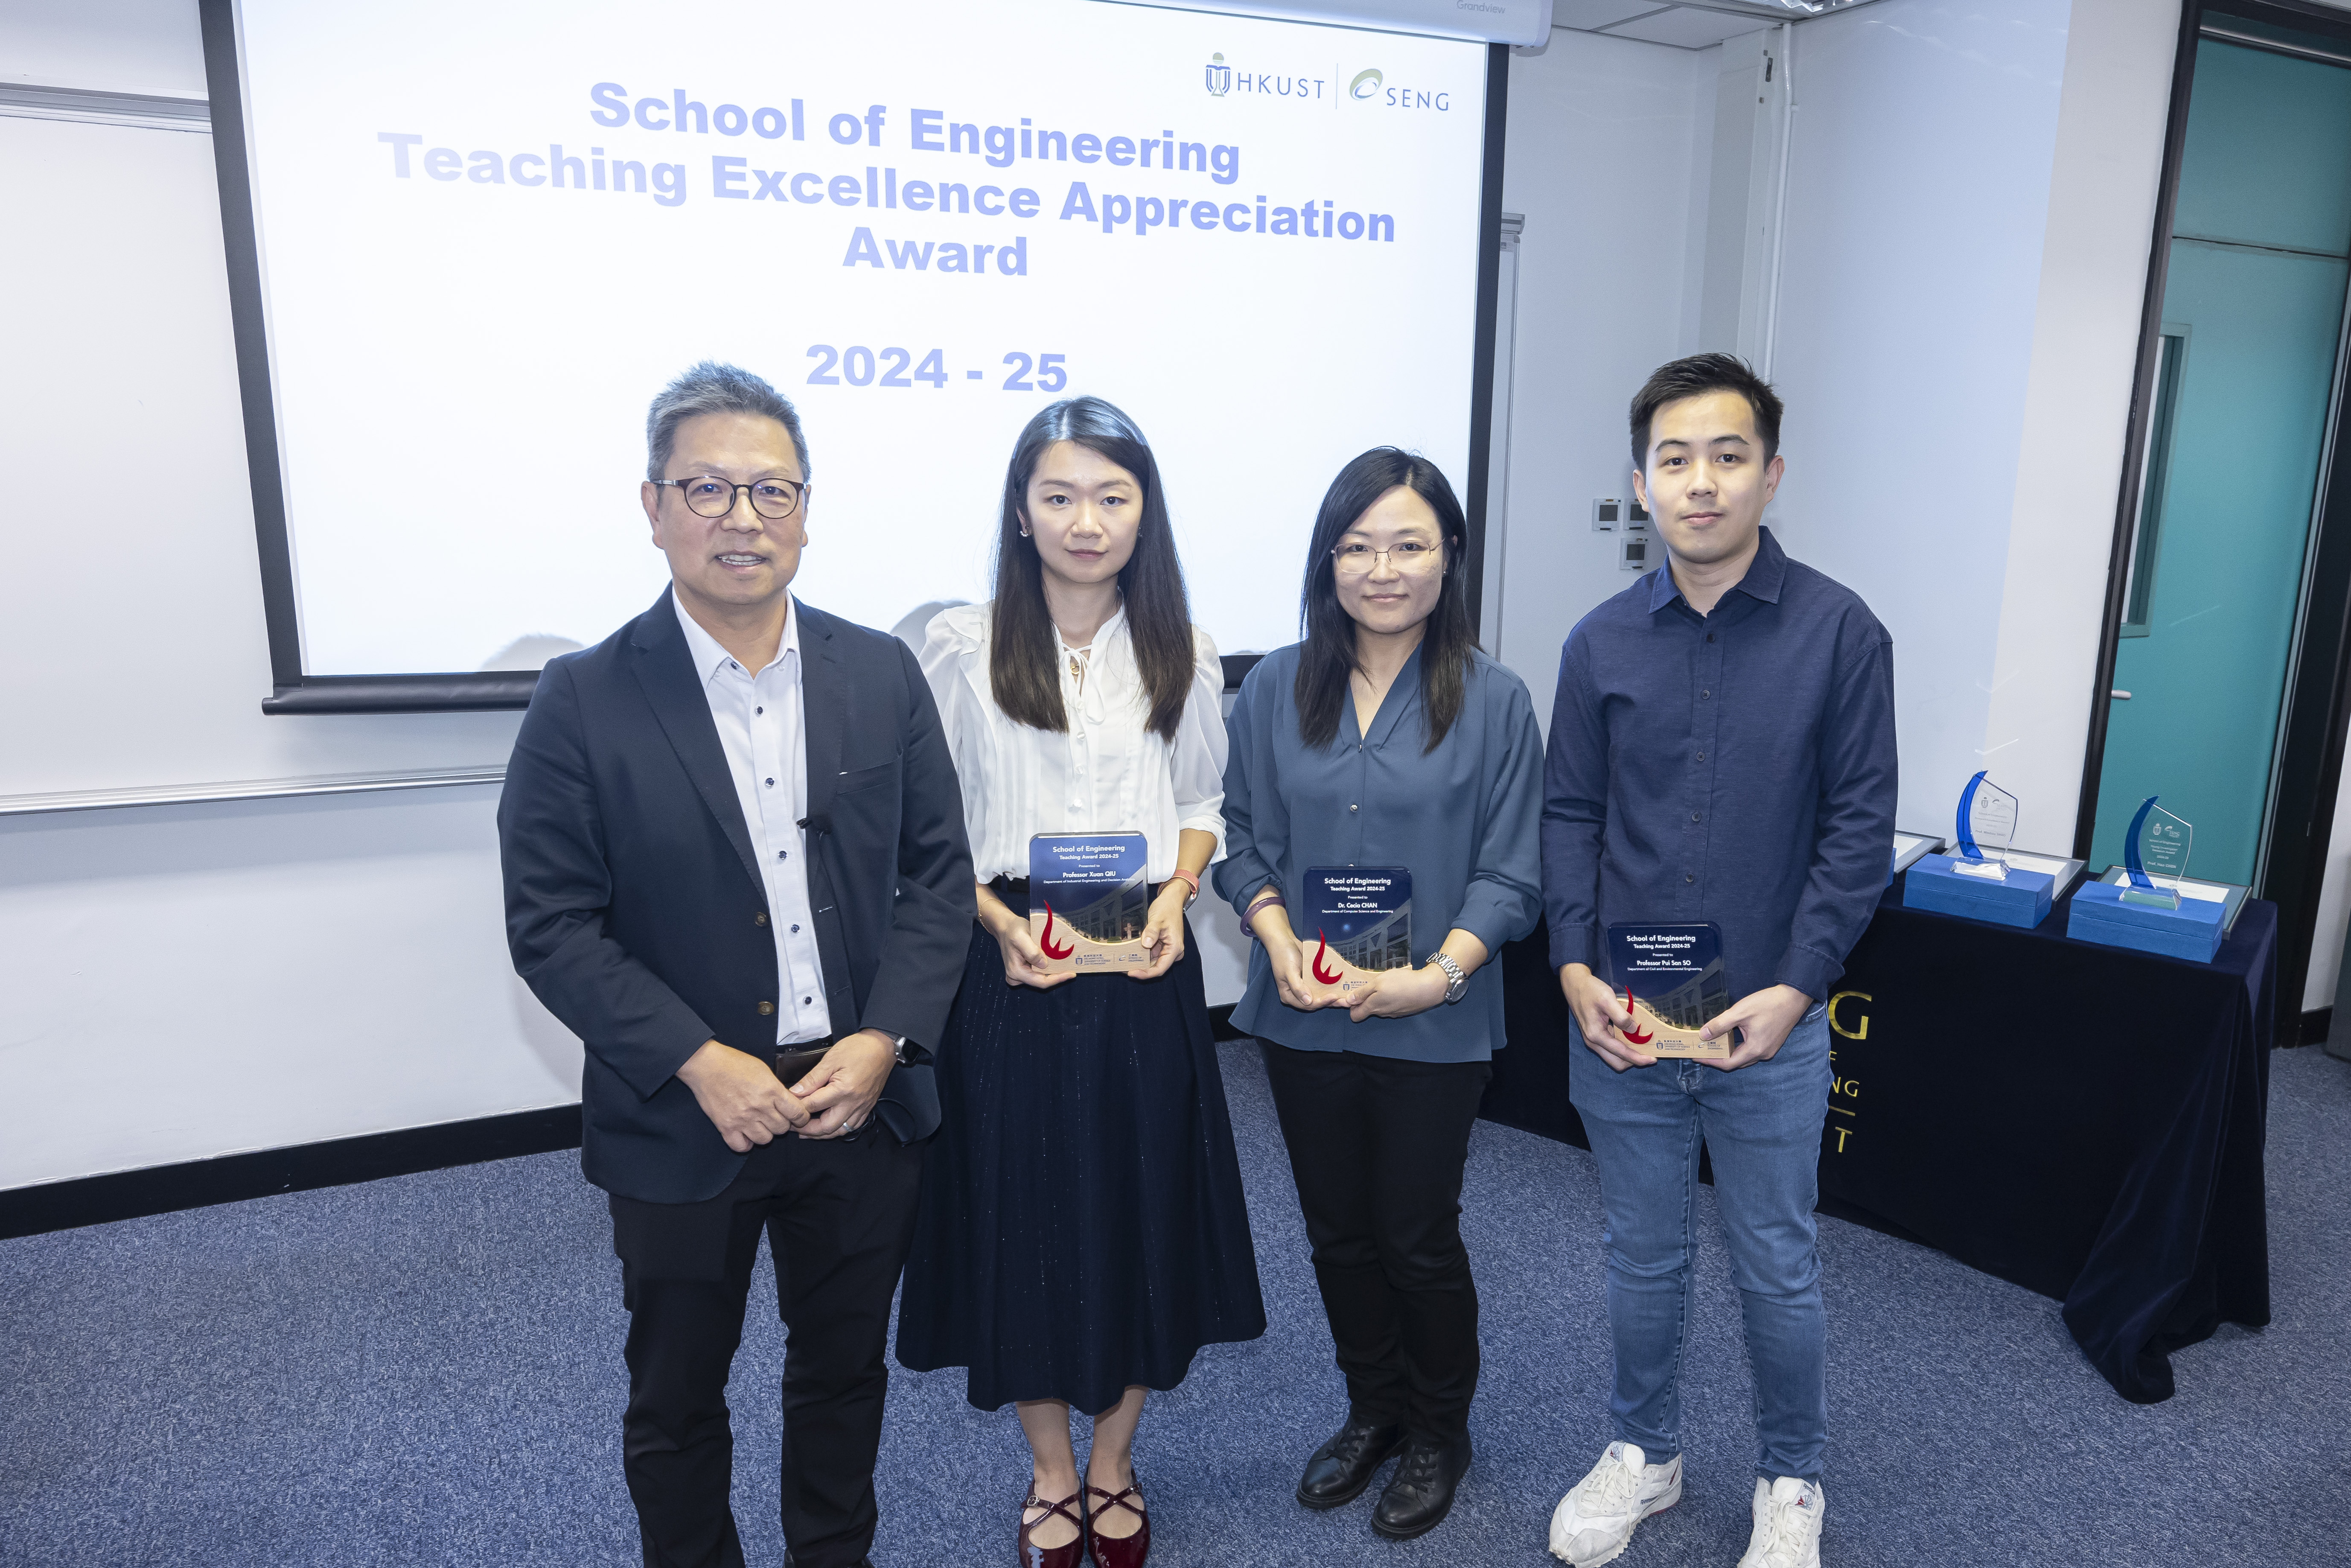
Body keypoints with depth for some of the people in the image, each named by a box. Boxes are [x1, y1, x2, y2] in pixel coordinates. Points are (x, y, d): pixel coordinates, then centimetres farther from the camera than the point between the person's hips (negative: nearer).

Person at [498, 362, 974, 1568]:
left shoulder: (882, 674, -1)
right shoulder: (584, 700, -9)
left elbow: (938, 873, -1)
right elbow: (551, 925, -10)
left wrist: (882, 1041, -12)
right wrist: (699, 1063, -19)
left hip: (865, 1104, 3)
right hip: (682, 1120, -2)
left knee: (845, 1373, 21)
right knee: (675, 1399, 18)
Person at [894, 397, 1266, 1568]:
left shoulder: (1180, 655, 5)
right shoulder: (963, 649, -1)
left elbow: (1202, 801, 12)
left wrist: (1176, 893, -7)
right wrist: (997, 920, -15)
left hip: (1144, 969, 2)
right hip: (1010, 970, -1)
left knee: (1144, 1211, 9)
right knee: (1023, 1215, 8)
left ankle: (1113, 1464, 32)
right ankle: (1050, 1474, 30)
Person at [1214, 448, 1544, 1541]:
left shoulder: (1492, 700, -7)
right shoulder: (1277, 688, 1)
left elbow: (1510, 873, -7)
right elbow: (1242, 837, 4)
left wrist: (1440, 972, -19)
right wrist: (1277, 937, -13)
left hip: (1433, 1028, -3)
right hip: (1303, 1016, 3)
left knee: (1418, 1238, 11)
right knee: (1337, 1231, 18)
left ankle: (1439, 1434, 37)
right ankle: (1372, 1412, 42)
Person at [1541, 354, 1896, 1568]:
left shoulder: (1839, 632, -7)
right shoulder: (1602, 641, 0)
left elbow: (1859, 825, -7)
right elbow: (1569, 815, 4)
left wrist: (1794, 988, -13)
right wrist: (1575, 968, -6)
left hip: (1768, 1023, -2)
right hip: (1618, 1016, 2)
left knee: (1776, 1269, 14)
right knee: (1642, 1259, 18)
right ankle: (1643, 1453, 40)